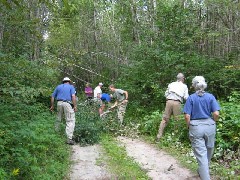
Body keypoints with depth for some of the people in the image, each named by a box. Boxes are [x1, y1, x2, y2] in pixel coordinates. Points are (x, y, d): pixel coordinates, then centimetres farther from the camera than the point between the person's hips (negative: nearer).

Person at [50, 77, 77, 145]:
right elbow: (73, 96, -5)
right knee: (70, 121, -6)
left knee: (58, 119, 21)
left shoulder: (58, 87, 21)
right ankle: (69, 139, -13)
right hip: (68, 103, -4)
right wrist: (75, 106, -7)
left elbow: (52, 97, 16)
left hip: (59, 103, 4)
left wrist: (52, 106, 22)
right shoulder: (71, 87, 11)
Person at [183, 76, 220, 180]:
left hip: (195, 127, -2)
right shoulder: (210, 97, -1)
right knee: (208, 151, 23)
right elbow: (216, 114, -9)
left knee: (201, 154, 3)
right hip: (209, 126, 2)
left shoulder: (191, 98, -4)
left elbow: (187, 116, -10)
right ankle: (204, 171, 42)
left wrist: (189, 127, 6)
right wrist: (213, 122, 9)